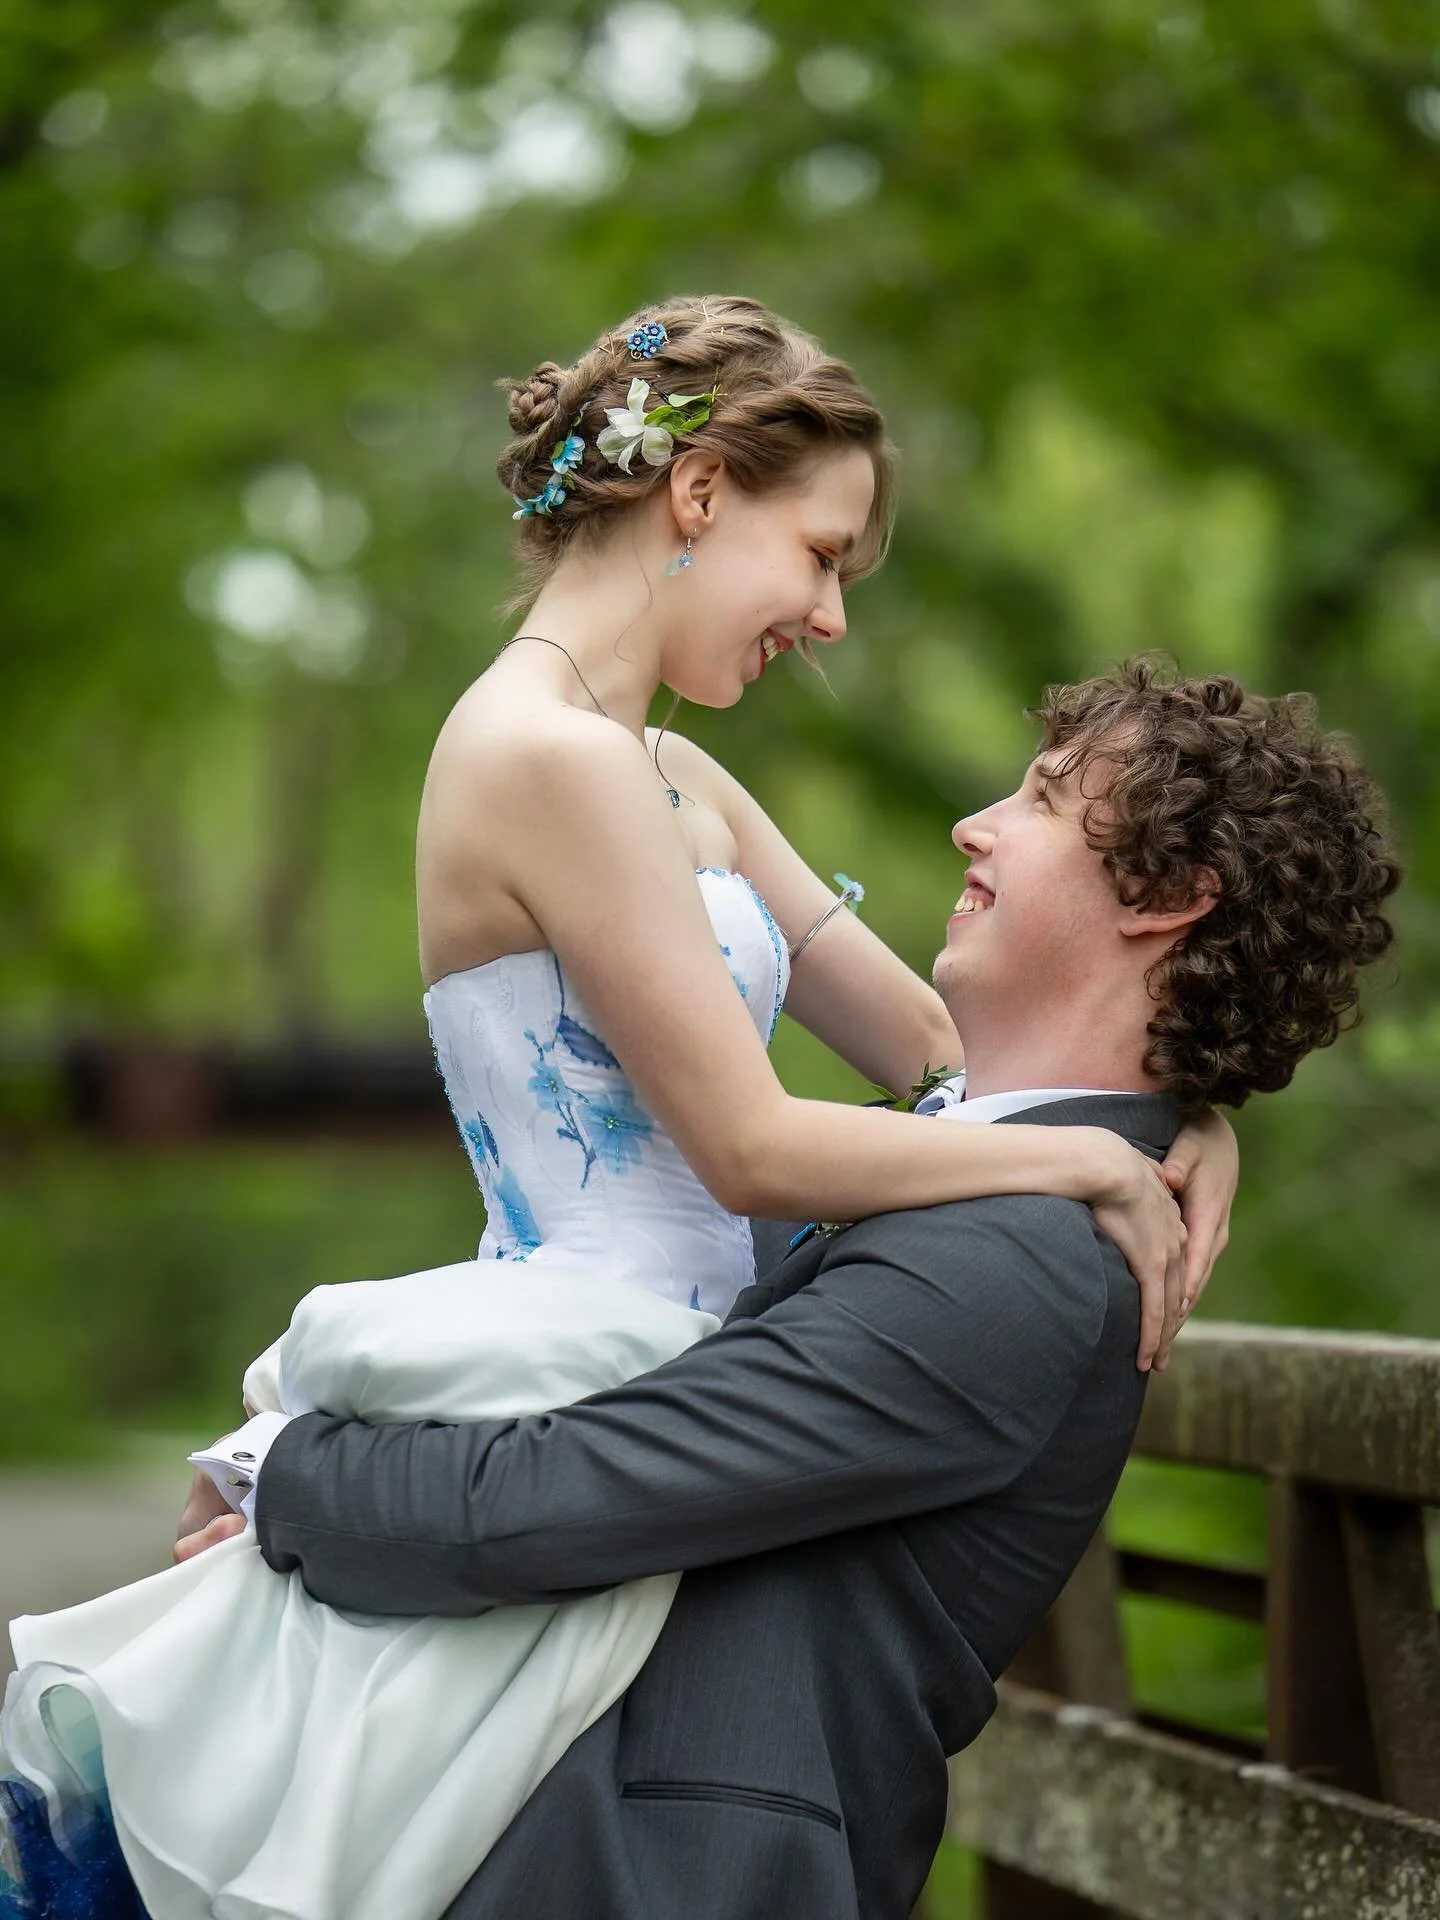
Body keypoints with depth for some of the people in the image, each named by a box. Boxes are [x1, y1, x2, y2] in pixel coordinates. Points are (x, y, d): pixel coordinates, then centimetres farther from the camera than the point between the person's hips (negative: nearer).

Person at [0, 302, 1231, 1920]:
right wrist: (1095, 1156, -11)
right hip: (576, 1392, -10)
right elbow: (749, 1146, -18)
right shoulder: (549, 756, -16)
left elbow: (931, 1040, 15)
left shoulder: (676, 785, 14)